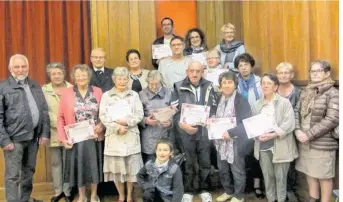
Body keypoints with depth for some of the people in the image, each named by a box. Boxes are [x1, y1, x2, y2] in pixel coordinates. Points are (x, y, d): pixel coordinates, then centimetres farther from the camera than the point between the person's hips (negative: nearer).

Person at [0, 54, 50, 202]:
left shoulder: (35, 86, 11)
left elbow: (44, 111, 11)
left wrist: (45, 133, 4)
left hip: (34, 137, 5)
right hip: (14, 138, -5)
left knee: (29, 172, 16)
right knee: (13, 175, 1)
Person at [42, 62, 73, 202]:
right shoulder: (44, 90, 2)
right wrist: (59, 124, -13)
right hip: (54, 132, 1)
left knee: (68, 163, 6)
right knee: (56, 163, 10)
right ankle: (58, 191, 23)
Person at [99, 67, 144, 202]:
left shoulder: (134, 95, 7)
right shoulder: (106, 96, 4)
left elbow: (139, 115, 1)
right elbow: (103, 116, -3)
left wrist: (126, 122, -14)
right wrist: (117, 127, -14)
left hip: (131, 136, 1)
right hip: (114, 136, 0)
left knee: (131, 168, 4)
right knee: (116, 168, 5)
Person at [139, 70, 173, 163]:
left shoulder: (168, 93, 7)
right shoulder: (142, 95, 2)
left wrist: (170, 122, -11)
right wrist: (145, 121, -16)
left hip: (165, 137, 2)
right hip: (149, 140, -1)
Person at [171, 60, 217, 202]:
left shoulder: (208, 87, 6)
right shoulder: (179, 87, -2)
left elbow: (213, 109, 8)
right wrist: (182, 125, -16)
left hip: (204, 131, 2)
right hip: (185, 132, -2)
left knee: (205, 162, 11)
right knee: (188, 163, 10)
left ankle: (204, 190, 29)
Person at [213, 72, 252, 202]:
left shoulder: (241, 101, -12)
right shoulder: (219, 99, 8)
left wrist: (231, 132, -23)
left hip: (236, 141, -6)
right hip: (221, 141, 6)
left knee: (237, 171, 7)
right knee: (222, 169, 16)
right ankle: (228, 191, 36)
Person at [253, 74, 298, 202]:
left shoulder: (284, 102, -2)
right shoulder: (257, 104, 12)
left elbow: (289, 123, -12)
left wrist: (273, 135, -21)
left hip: (280, 145, -4)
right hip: (263, 145, 4)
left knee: (280, 176, 5)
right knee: (267, 176, 12)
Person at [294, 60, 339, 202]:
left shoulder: (333, 93, -9)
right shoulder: (306, 92, 9)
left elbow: (332, 120, -17)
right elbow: (297, 112, 9)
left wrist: (308, 134, -19)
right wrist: (298, 131, -9)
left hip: (322, 142, -6)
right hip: (304, 141, 6)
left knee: (323, 175, 6)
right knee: (309, 172, 17)